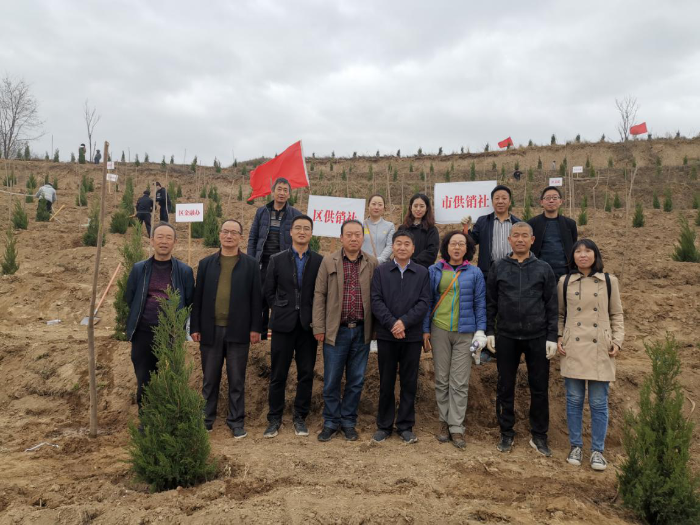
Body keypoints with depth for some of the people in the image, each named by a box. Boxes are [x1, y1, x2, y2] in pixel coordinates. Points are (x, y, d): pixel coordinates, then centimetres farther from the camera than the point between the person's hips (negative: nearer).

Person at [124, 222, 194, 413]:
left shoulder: (184, 271, 1)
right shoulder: (139, 269, 5)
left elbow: (190, 303, 5)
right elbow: (128, 299, 10)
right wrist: (131, 327, 8)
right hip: (143, 335, 1)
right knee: (144, 383, 8)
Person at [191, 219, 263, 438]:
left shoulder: (250, 264, 3)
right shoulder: (206, 263, 9)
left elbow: (256, 298, 1)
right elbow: (198, 296, 8)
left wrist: (255, 328, -4)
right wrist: (195, 327, 3)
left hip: (238, 331, -1)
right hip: (210, 330, 2)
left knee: (237, 380, 6)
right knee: (209, 379, 11)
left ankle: (237, 422, 17)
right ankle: (206, 420, 23)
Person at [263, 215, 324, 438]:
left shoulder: (320, 261, 2)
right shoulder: (277, 260, 4)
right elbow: (269, 292, 7)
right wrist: (280, 310, 2)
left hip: (308, 325, 0)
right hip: (283, 324, 0)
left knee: (306, 374, 6)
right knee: (278, 374, 6)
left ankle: (300, 417, 21)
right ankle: (274, 418, 19)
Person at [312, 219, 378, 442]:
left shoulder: (372, 264, 2)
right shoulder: (328, 262, 0)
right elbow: (319, 295, 0)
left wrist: (376, 328, 0)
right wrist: (319, 328, -3)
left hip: (362, 331, 1)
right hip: (336, 331, -1)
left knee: (356, 381, 10)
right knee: (331, 381, 6)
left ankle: (348, 422, 26)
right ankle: (331, 422, 23)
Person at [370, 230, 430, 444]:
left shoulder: (422, 273, 5)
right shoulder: (381, 270, 4)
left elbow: (424, 303, -3)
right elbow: (376, 301, -4)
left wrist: (404, 322, -15)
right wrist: (392, 324, -15)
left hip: (412, 336, 1)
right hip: (386, 335, 0)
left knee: (409, 382, 7)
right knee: (386, 382, 8)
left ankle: (405, 426, 19)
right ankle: (384, 425, 20)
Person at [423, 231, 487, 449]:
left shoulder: (475, 273, 5)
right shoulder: (434, 270, 4)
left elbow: (480, 304, 7)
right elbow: (428, 301, 6)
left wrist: (481, 331, 0)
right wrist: (425, 330, 3)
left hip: (465, 332, 0)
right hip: (439, 330, 1)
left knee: (460, 382, 0)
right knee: (442, 379, 7)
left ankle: (456, 427, 8)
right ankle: (444, 422, 20)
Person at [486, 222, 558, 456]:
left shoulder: (543, 269, 3)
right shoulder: (498, 267, 3)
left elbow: (552, 305, 3)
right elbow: (490, 302, 6)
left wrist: (552, 336, -2)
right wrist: (489, 331, 1)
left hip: (537, 337, 0)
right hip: (506, 337, 0)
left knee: (539, 387, 7)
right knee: (505, 387, 8)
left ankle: (539, 435, 22)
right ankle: (506, 433, 22)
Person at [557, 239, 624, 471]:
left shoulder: (609, 281, 4)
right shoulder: (565, 282, 6)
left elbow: (617, 315, 9)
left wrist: (617, 341, -2)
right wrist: (558, 338, 1)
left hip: (600, 350, 0)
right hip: (572, 349, 1)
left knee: (598, 402, 4)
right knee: (574, 400, 7)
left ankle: (597, 450, 17)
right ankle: (576, 446, 21)